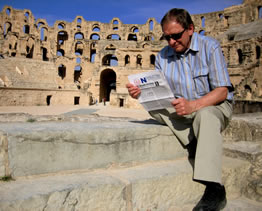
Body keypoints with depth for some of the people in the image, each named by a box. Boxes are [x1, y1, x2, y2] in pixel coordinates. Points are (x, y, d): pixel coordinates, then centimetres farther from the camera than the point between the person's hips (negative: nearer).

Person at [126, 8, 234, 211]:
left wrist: (193, 105, -37)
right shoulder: (163, 56, 2)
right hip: (182, 110, 4)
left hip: (215, 105, -4)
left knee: (205, 115, -39)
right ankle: (196, 147, -23)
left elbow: (222, 91, -19)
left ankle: (215, 191, -39)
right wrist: (141, 93, -25)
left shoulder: (210, 47, -11)